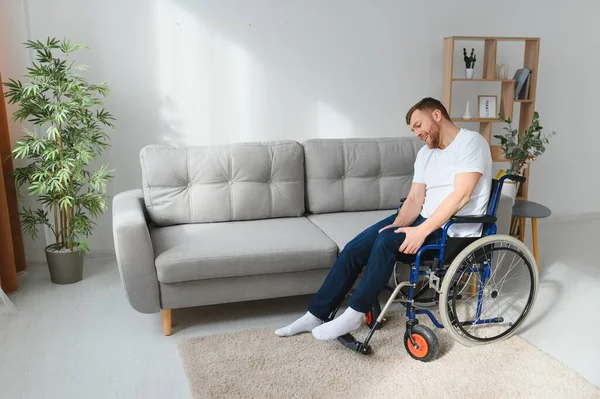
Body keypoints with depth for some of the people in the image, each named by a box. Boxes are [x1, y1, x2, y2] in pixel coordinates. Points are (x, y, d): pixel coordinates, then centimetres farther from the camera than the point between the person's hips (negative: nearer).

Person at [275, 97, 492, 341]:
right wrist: (396, 227, -14)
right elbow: (414, 199, 5)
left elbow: (461, 196, -22)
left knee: (387, 241, -30)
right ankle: (316, 315, -1)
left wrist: (421, 231, -27)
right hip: (426, 221, 8)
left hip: (454, 230, -7)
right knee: (355, 248, -8)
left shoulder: (471, 142, -11)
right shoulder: (425, 153, 13)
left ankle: (354, 314, -17)